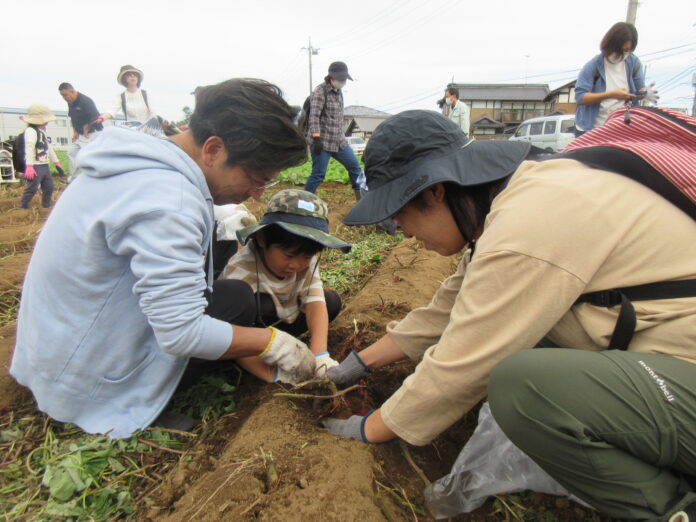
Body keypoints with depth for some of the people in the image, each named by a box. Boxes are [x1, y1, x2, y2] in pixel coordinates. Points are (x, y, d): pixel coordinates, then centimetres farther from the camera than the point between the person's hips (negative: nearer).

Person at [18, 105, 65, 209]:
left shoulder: (42, 131, 18)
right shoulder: (31, 131, -14)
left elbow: (49, 147, 25)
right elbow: (29, 148, -23)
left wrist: (56, 162, 26)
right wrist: (29, 166, -31)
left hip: (45, 165, 9)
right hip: (35, 166, -9)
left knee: (49, 187, 12)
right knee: (32, 188, -9)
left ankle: (46, 206, 22)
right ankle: (22, 208, 0)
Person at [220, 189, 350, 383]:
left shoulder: (306, 261, -17)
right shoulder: (241, 272, -34)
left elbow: (316, 304, -27)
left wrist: (319, 354, -41)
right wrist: (272, 374, -40)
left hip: (281, 318, 6)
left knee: (331, 301, -12)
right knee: (249, 303, -37)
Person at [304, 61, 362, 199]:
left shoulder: (338, 92, 14)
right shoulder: (320, 91, -10)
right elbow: (314, 116, -18)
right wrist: (316, 138, -26)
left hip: (339, 141, 8)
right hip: (322, 141, -8)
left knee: (354, 166, 10)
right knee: (318, 174, -7)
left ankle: (361, 198, 21)